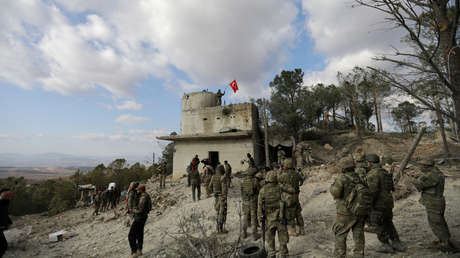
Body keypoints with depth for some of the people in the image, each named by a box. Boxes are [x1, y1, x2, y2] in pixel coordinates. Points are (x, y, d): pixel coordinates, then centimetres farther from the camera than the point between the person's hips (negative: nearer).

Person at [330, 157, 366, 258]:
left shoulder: (342, 177, -17)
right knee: (358, 235, 14)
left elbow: (335, 192, -24)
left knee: (340, 235, 8)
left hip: (346, 212, -6)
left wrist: (333, 186, -5)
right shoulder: (359, 178, 2)